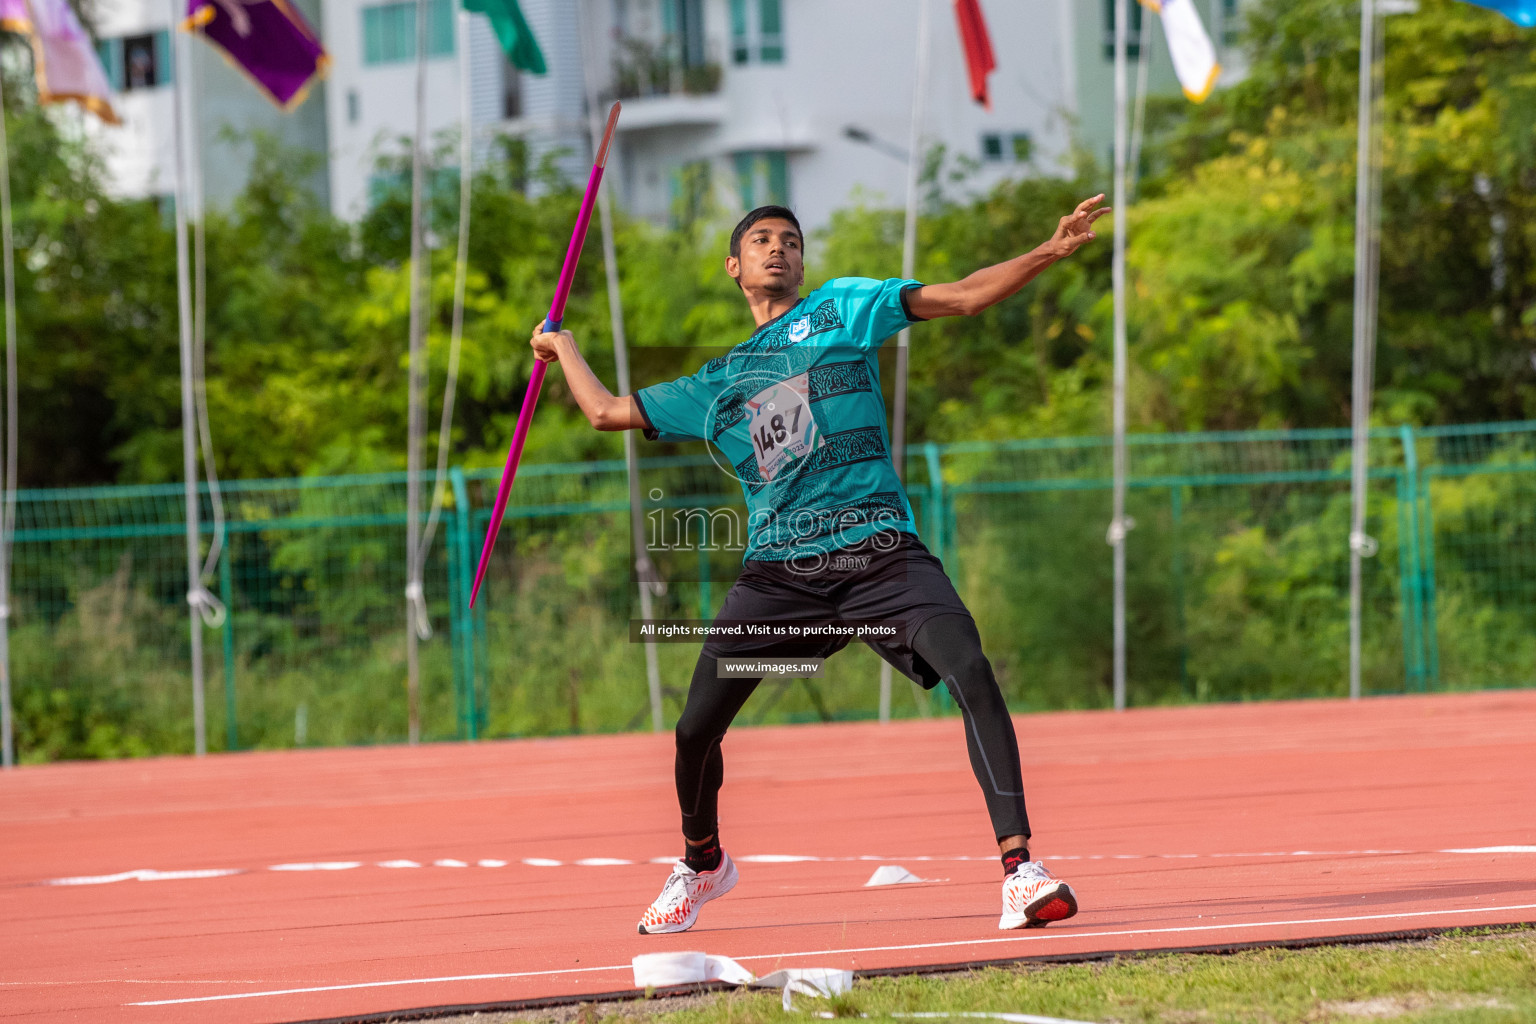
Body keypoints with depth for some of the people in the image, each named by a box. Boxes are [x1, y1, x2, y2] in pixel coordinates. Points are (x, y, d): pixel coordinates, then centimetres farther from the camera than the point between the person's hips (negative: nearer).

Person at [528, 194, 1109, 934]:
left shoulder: (842, 310, 13)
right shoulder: (716, 387, 22)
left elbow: (964, 296, 6)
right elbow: (608, 412, 31)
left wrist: (1056, 250, -6)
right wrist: (563, 347, 46)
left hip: (878, 549, -3)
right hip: (778, 566, 3)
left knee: (970, 671, -26)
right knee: (696, 731, -1)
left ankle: (1017, 866, -28)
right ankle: (701, 863, 30)